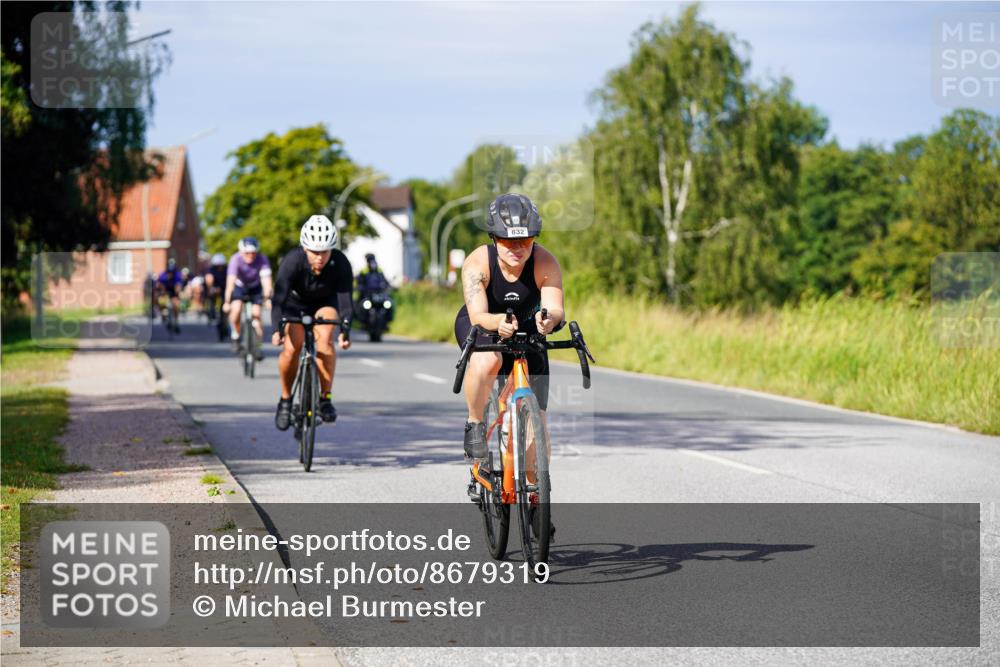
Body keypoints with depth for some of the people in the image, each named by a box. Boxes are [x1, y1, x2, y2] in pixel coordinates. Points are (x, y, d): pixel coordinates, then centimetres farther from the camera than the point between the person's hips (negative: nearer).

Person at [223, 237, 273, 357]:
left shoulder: (262, 260, -29)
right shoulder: (236, 259, -31)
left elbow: (266, 280, -37)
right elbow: (230, 281, -37)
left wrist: (267, 298, -50)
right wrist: (227, 302, -44)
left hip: (255, 288, 1)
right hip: (239, 286, -1)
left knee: (256, 313, -15)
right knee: (236, 309, -26)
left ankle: (257, 346, 0)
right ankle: (235, 337, -4)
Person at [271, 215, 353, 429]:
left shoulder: (341, 263, -31)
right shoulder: (293, 261, -34)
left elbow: (345, 299, -31)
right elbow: (279, 297, -38)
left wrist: (345, 331, -46)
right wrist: (277, 329, -52)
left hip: (325, 302, 1)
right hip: (296, 301, -1)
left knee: (325, 340, -27)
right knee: (291, 347, -20)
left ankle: (325, 398, -16)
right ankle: (285, 399, 2)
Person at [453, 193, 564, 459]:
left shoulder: (545, 263, -25)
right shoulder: (477, 262, -30)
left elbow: (555, 308, -34)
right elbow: (478, 316, -38)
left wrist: (549, 318, -58)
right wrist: (499, 322, -61)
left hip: (525, 329, 2)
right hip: (480, 326, -2)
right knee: (487, 361, -39)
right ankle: (474, 425, -14)